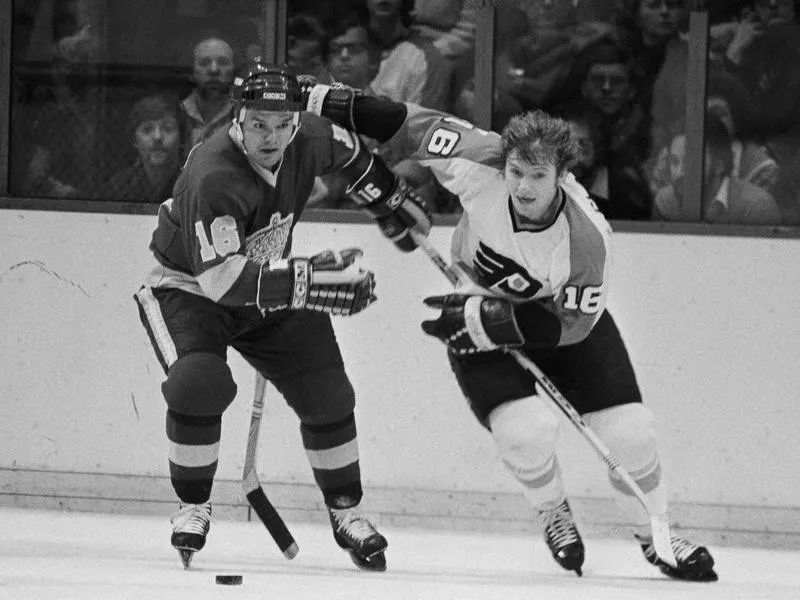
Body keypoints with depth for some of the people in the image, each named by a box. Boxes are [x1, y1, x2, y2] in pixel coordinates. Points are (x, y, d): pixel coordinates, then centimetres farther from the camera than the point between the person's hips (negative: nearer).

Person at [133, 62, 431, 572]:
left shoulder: (309, 141, -17)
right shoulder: (214, 176, -36)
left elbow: (351, 153, 10)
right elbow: (220, 279, -43)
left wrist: (393, 202, 19)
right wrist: (308, 282, -50)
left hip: (270, 290, 6)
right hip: (187, 287, -6)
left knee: (326, 393, -1)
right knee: (199, 383, -30)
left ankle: (346, 512, 19)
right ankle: (193, 507, -10)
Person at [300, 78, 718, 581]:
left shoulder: (587, 236, -34)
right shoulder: (482, 167, -31)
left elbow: (571, 325, -26)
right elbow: (416, 127, -19)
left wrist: (489, 321, -31)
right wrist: (329, 101, -20)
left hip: (567, 318, 0)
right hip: (479, 319, 0)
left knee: (629, 430, -6)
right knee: (527, 429, -21)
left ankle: (656, 536, 22)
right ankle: (554, 515, 12)